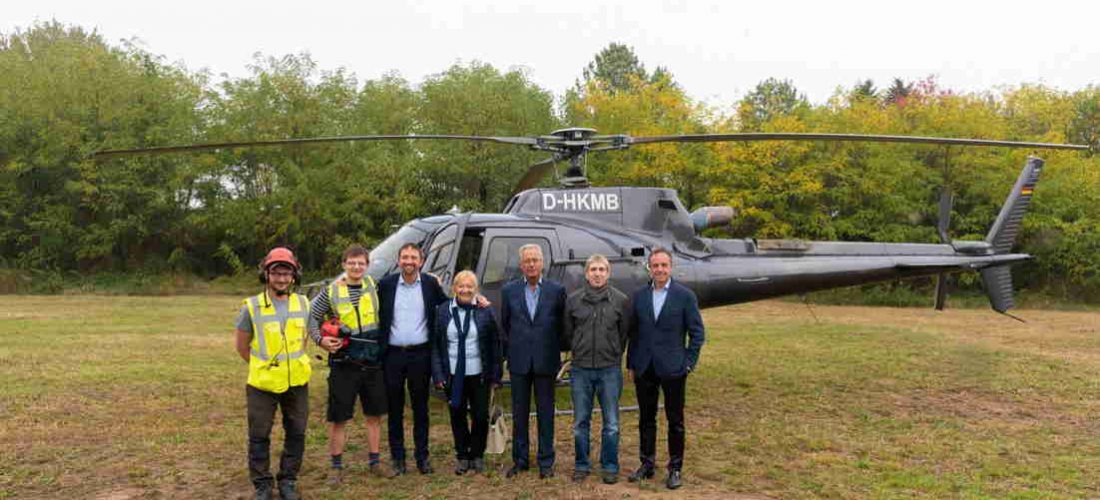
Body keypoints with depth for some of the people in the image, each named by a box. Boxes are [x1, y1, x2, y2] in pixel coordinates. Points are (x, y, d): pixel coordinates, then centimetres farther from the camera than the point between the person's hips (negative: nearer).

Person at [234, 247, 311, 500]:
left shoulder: (303, 304, 1)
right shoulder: (251, 307, -9)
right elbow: (242, 346, 1)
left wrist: (294, 363, 11)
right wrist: (264, 366, 4)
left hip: (297, 383, 3)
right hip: (262, 384, -3)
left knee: (296, 434, 11)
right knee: (259, 436, 6)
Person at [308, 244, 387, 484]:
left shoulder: (372, 285, 4)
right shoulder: (331, 291, -3)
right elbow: (312, 316, 2)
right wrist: (320, 340, -10)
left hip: (372, 362, 3)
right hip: (343, 364, -3)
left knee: (375, 414, 11)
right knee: (339, 417, 2)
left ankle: (374, 461, 25)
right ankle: (336, 466, 15)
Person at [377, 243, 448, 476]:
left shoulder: (431, 283, 1)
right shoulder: (386, 284, 0)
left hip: (420, 354, 0)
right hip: (392, 354, 0)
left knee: (421, 407, 10)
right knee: (394, 409, 8)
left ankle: (422, 456, 20)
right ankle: (397, 457, 19)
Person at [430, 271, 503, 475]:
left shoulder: (485, 311, -1)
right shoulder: (442, 311, 2)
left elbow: (495, 344, 1)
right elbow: (435, 345, 3)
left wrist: (495, 375, -2)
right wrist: (438, 374, -3)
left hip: (479, 375, -1)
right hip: (453, 375, 1)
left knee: (481, 416, 3)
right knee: (457, 416, 8)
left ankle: (477, 455, 22)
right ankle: (462, 456, 23)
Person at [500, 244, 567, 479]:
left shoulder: (557, 290, -1)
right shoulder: (509, 290, 3)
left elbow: (562, 324, 4)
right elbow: (504, 324, 10)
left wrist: (555, 352, 4)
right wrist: (510, 351, 8)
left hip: (545, 361, -1)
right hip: (519, 362, 1)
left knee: (545, 413, 6)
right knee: (519, 413, 9)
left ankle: (546, 461, 17)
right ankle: (520, 460, 21)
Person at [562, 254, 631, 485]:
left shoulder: (621, 300, -2)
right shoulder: (573, 300, 0)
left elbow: (625, 333, 7)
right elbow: (568, 332, 10)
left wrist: (614, 354, 8)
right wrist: (579, 352, 11)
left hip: (609, 370, -1)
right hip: (581, 370, 1)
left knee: (611, 423, 5)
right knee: (580, 422, 10)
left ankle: (610, 467, 18)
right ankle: (581, 465, 22)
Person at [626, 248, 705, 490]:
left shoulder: (685, 296, -4)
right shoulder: (638, 296, 6)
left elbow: (696, 333, -2)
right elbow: (633, 332, 9)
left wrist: (689, 363, -6)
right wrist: (631, 364, 7)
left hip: (672, 369, -3)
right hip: (644, 368, 3)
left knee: (675, 420, 5)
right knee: (646, 419, 11)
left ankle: (675, 468, 17)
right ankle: (647, 464, 24)